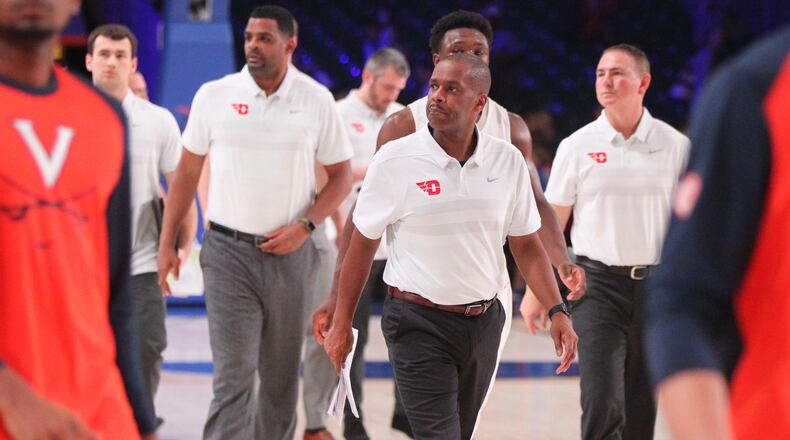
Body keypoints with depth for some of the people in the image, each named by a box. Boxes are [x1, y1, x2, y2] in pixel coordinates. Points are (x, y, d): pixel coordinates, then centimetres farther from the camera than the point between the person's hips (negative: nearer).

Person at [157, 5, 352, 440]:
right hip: (228, 251, -1)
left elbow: (341, 175, 7)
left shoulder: (316, 100, 0)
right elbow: (187, 171, 8)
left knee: (282, 375, 11)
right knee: (233, 375, -10)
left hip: (289, 253, 1)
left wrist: (304, 226, -8)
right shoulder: (213, 95, 0)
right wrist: (167, 243, 5)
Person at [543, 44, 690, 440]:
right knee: (601, 399, -14)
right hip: (597, 283, -1)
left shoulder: (676, 147, 1)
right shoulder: (577, 147, 1)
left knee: (641, 406, 8)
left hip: (656, 284, 1)